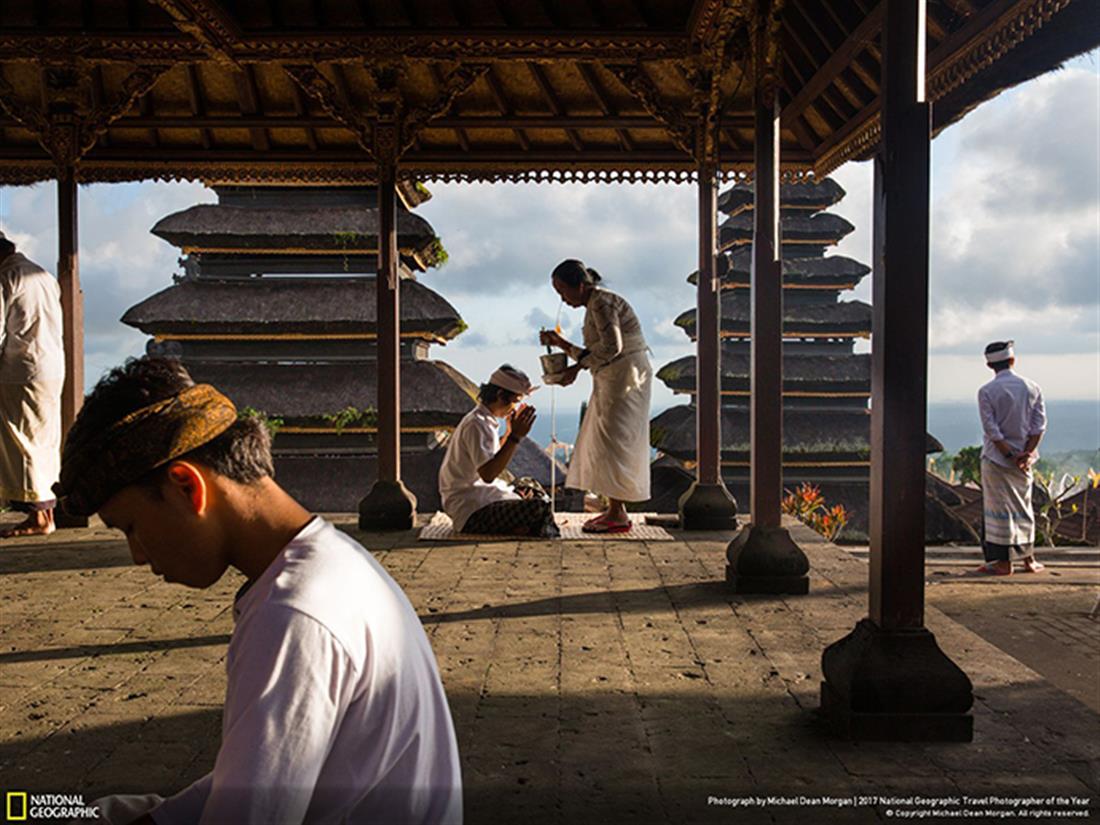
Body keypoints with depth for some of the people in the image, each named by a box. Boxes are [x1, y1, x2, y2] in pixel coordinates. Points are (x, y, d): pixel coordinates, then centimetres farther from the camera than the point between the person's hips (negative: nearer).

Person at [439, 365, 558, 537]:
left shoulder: (486, 422, 16)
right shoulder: (476, 425, -16)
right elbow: (487, 474, -27)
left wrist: (510, 432, 23)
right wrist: (516, 436, -26)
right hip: (471, 512, -11)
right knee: (539, 509, -27)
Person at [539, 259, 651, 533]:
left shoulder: (602, 302, -13)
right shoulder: (593, 307, 17)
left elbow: (612, 346, -27)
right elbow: (593, 354, 20)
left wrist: (576, 368, -23)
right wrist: (559, 343, 13)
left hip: (627, 377, -10)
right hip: (609, 382, 10)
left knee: (612, 441, -10)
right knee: (600, 442, 10)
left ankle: (618, 513, -8)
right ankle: (614, 508, 14)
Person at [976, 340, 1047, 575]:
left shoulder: (987, 391, -10)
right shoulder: (1032, 388, 3)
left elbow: (991, 429, -15)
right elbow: (1039, 425, -3)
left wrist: (1010, 455, -12)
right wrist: (1026, 454, -9)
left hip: (996, 457, -4)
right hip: (1024, 456, 4)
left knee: (1000, 509, 1)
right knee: (1023, 506, 15)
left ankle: (1004, 563, 3)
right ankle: (1029, 559, 21)